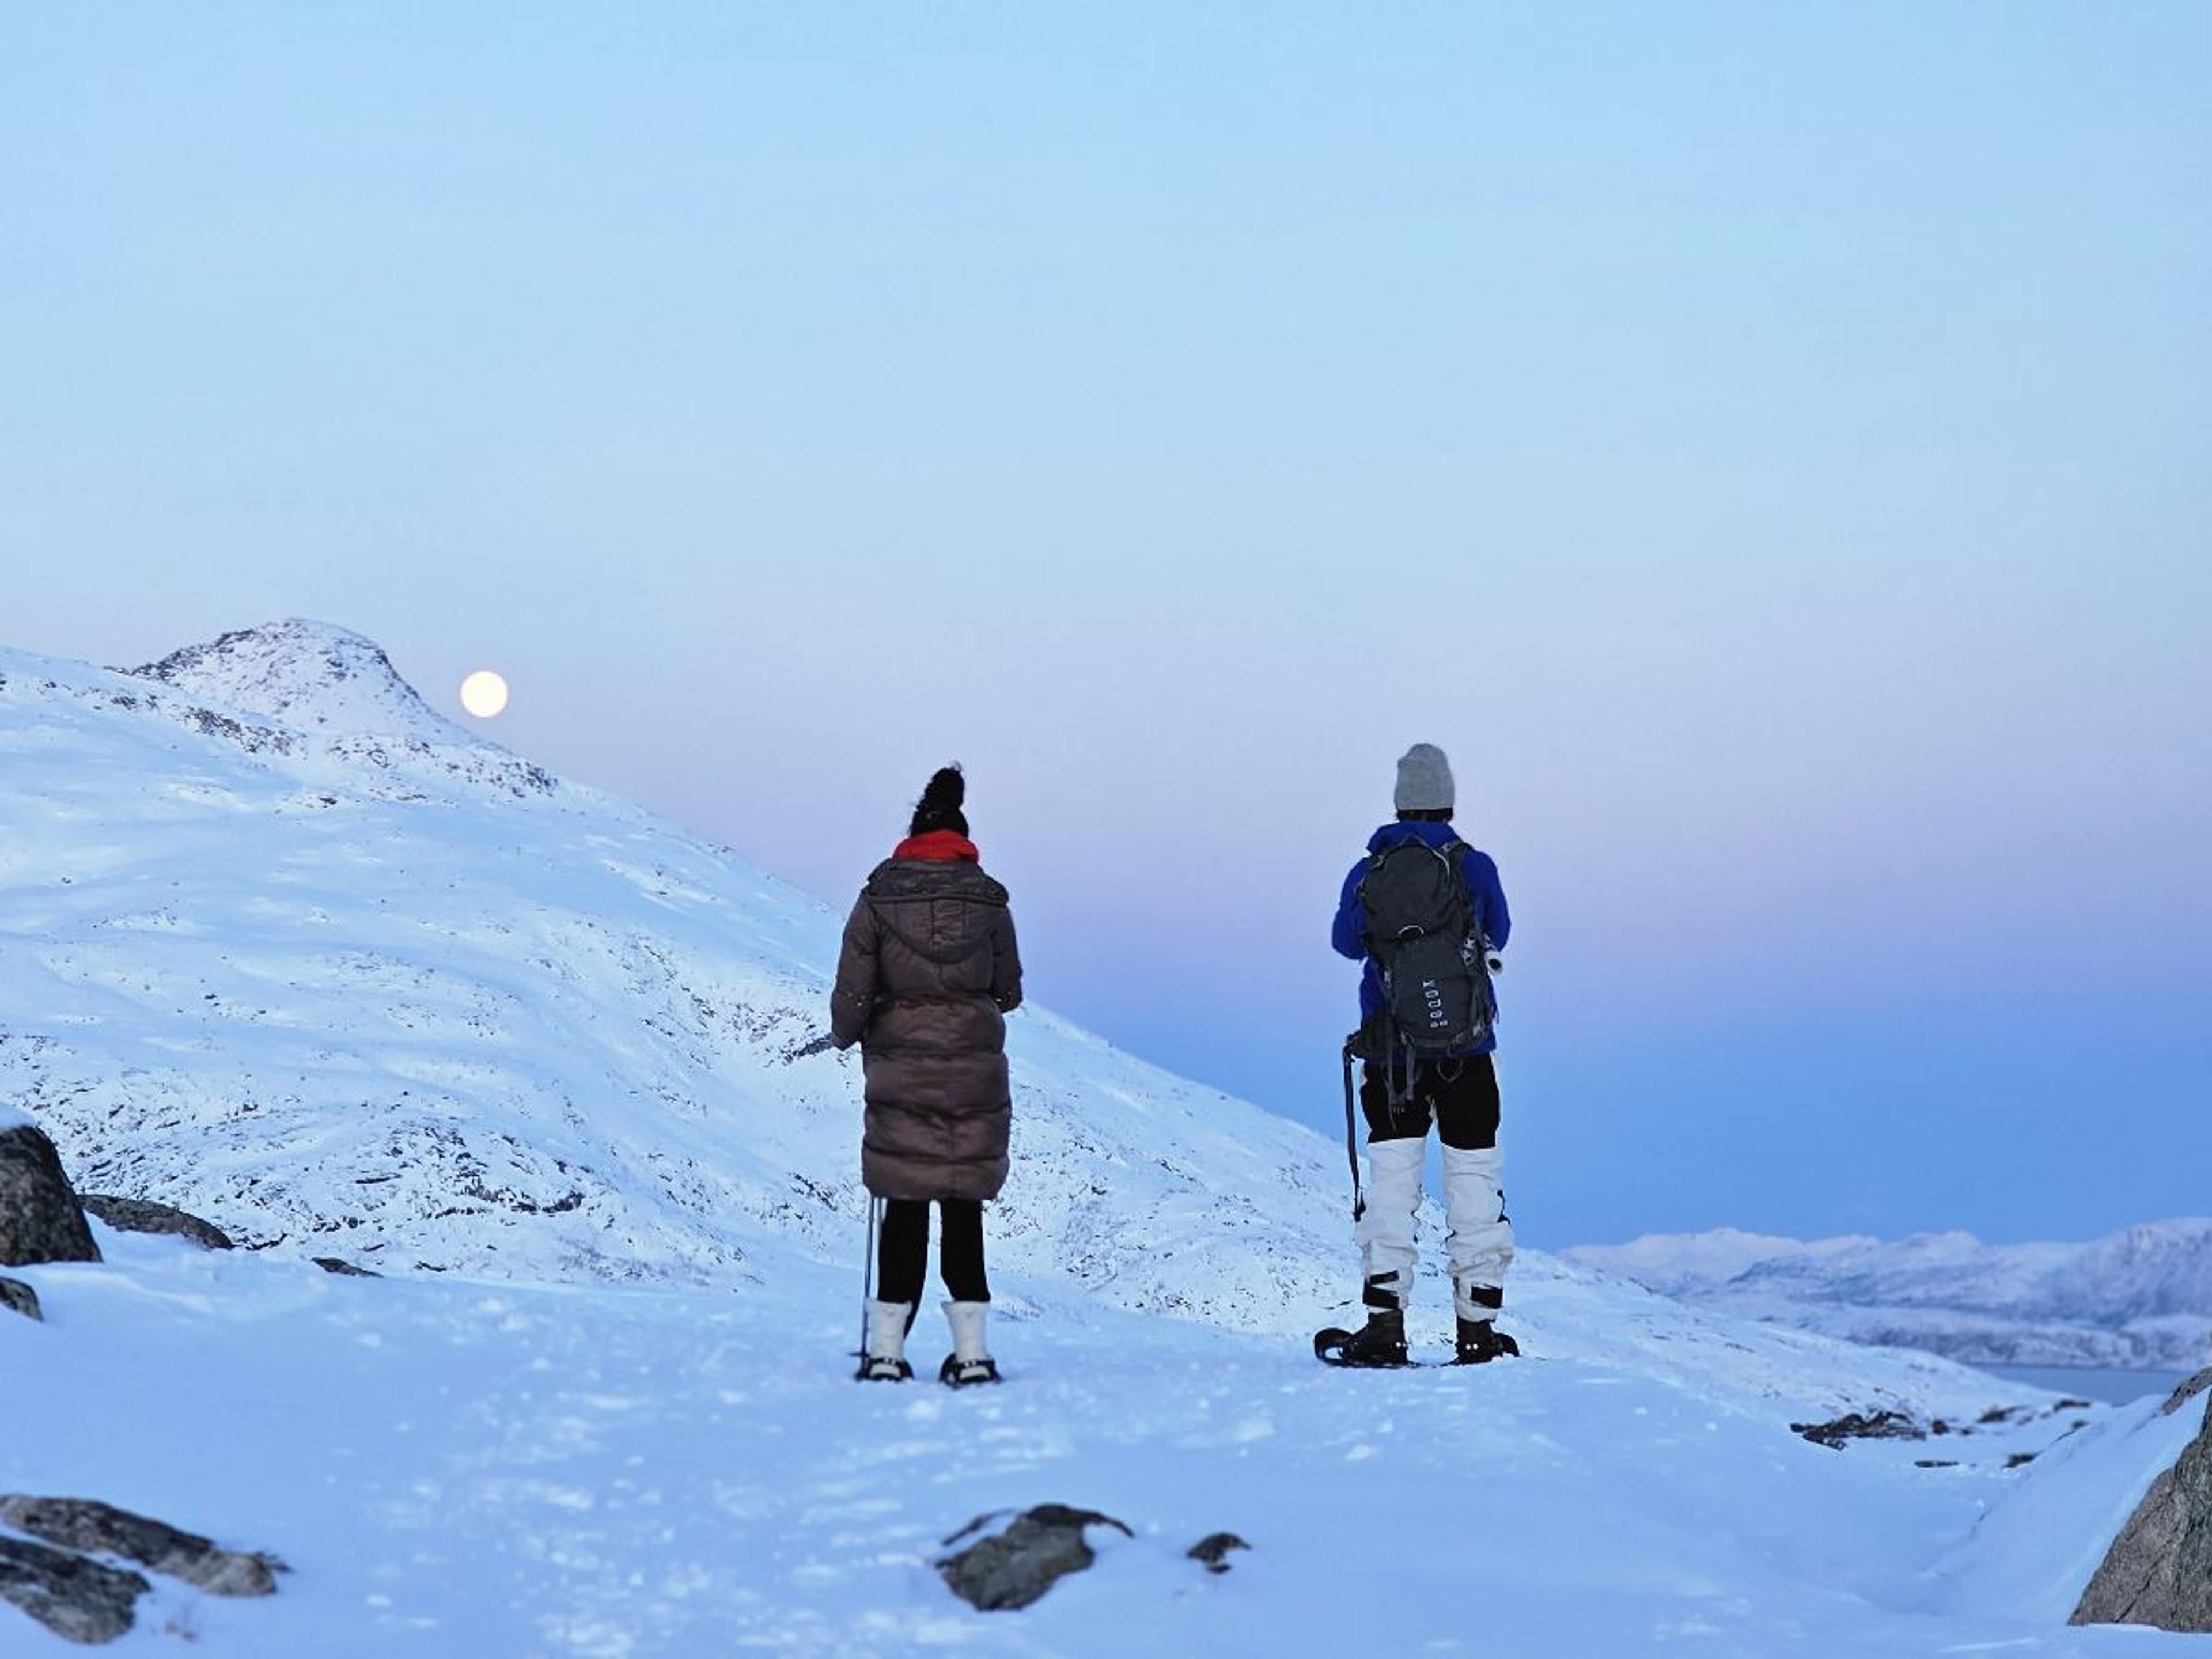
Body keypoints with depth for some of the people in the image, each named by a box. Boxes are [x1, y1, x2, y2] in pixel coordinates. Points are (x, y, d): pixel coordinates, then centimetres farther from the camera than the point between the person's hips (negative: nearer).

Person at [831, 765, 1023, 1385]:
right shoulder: (989, 901, 0)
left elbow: (852, 994, -4)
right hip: (977, 1075, 1)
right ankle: (971, 1351, 8)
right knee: (964, 1209, 9)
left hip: (901, 1074, -1)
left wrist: (848, 1034, 17)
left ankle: (886, 1350, 8)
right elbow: (1010, 992, 8)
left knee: (905, 1208, 7)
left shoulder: (878, 898, -4)